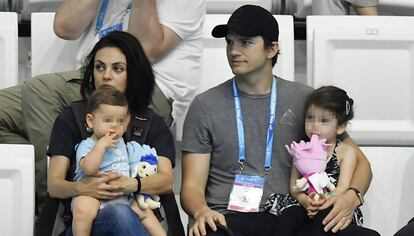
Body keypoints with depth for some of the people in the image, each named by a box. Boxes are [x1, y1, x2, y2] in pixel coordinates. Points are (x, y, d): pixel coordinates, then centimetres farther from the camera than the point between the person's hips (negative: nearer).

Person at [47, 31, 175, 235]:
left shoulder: (152, 124, 18)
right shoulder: (71, 119, 17)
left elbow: (166, 181, 1)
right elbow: (53, 184, 6)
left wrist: (130, 185, -22)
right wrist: (81, 189, -18)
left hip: (139, 215, 1)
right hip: (85, 219, -1)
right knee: (120, 214, -37)